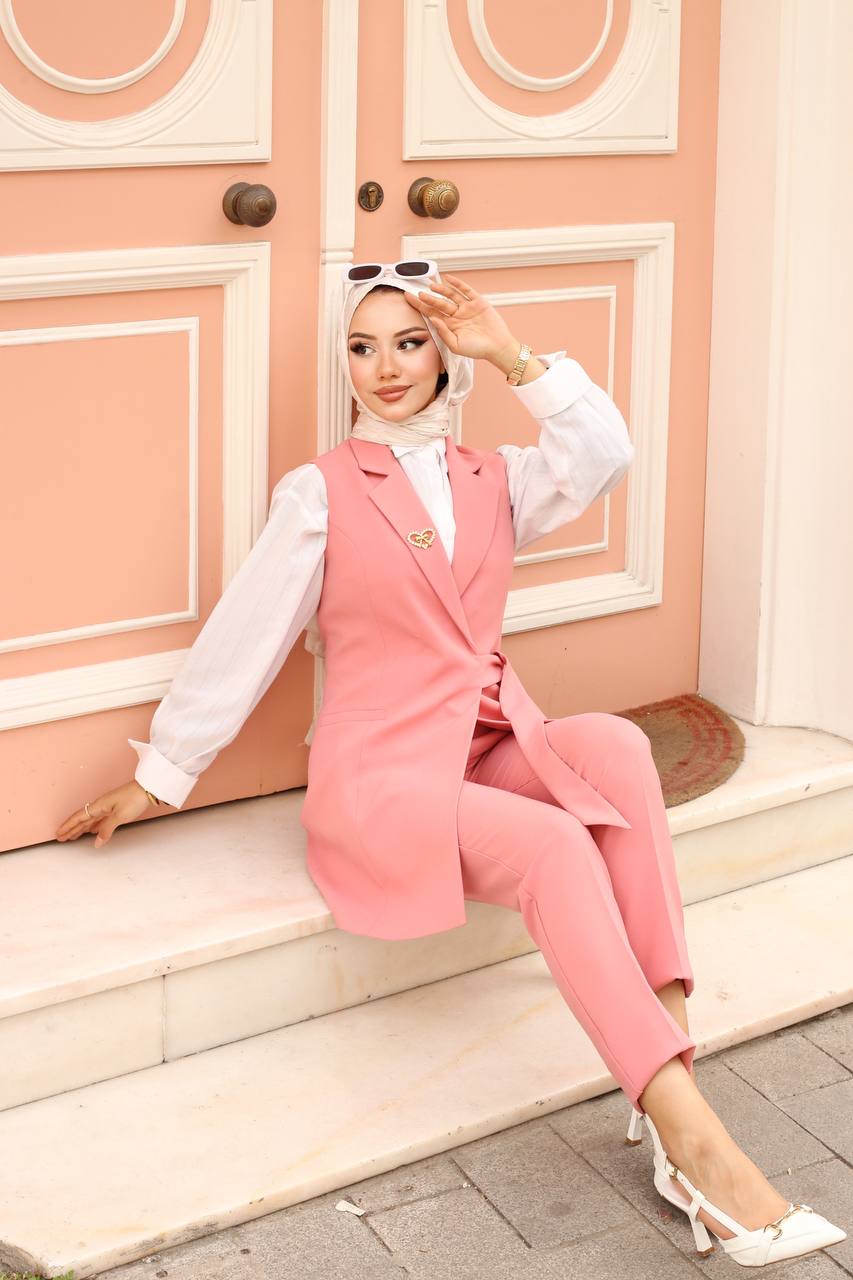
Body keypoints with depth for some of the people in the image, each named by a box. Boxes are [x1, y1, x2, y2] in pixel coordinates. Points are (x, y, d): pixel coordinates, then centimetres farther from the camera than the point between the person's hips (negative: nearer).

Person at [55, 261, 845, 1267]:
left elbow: (602, 456, -6)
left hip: (494, 749, 5)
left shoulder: (493, 480, 14)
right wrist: (153, 779, 5)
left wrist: (511, 356, -7)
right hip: (380, 772, -4)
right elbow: (241, 641, 4)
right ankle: (693, 1142, -36)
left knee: (614, 743, -28)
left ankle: (671, 1059, -33)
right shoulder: (320, 493, 3)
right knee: (557, 848, -31)